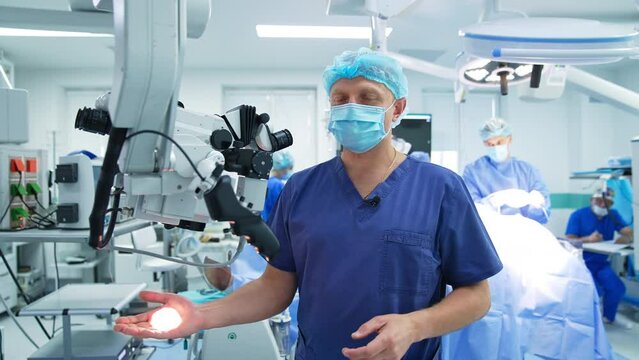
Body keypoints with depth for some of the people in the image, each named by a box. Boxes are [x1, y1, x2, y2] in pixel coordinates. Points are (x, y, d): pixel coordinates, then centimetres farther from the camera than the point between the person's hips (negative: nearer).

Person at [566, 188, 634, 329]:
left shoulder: (613, 215, 6)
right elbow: (569, 241, -15)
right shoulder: (578, 215, -7)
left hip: (601, 263, 5)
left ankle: (610, 315, 18)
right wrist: (588, 239, -33)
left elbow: (630, 233, -4)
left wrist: (626, 238, -29)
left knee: (617, 288, -14)